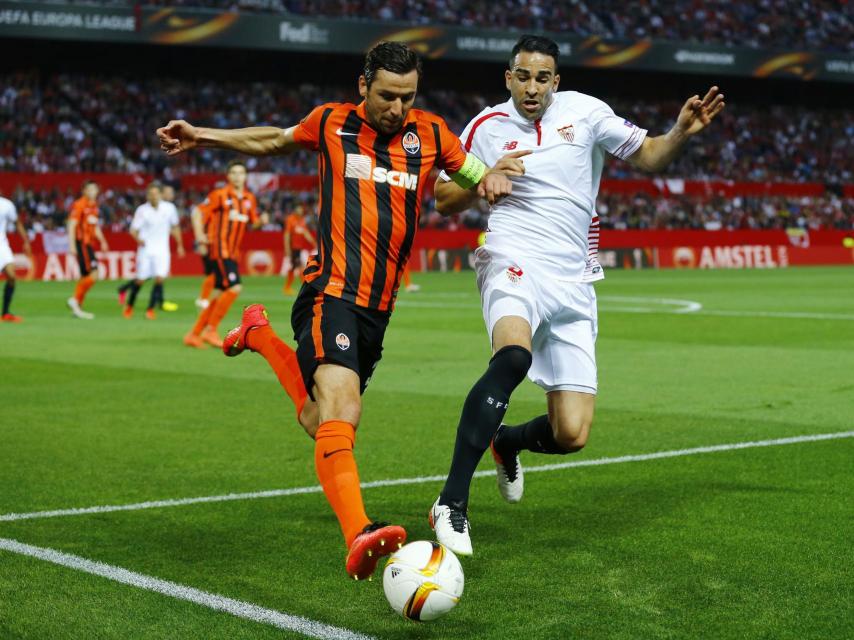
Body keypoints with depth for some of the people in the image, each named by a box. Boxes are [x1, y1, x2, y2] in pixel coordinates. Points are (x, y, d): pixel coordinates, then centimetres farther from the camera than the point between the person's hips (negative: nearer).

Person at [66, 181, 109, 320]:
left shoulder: (94, 206, 16)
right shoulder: (79, 205, -10)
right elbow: (72, 225, -14)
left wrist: (102, 241, 18)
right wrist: (72, 245, -20)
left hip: (89, 244, 9)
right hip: (81, 243, -9)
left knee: (85, 277, 9)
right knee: (93, 273, -16)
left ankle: (77, 308, 14)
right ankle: (75, 300, -9)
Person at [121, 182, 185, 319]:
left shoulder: (169, 208, 0)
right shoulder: (142, 210, -7)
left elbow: (175, 227, 14)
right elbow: (133, 229, -8)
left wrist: (179, 245, 18)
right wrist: (138, 238, -29)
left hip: (162, 250, 1)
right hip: (145, 249, -1)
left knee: (160, 278, -14)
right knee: (140, 280, 2)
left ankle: (150, 309, -4)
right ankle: (129, 306, 24)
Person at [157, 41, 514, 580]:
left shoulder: (430, 133, 10)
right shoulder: (332, 123, 6)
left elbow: (478, 177, 21)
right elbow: (275, 141, 25)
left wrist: (495, 177, -3)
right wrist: (202, 136, 23)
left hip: (379, 307, 5)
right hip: (332, 293, -5)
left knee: (322, 424, 14)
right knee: (341, 408, -27)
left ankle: (262, 335, 37)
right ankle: (359, 536, -39)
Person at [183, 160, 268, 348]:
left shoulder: (249, 199, 12)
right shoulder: (220, 195, -6)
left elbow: (253, 223, 21)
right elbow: (197, 212, -6)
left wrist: (261, 220, -2)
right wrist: (199, 235, -19)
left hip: (233, 252, 7)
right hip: (219, 249, -7)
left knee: (219, 294, 8)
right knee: (234, 287, -18)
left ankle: (194, 334, 16)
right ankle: (211, 329, -8)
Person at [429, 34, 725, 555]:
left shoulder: (584, 111, 7)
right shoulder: (486, 127, 4)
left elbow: (648, 156, 13)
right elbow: (445, 202, 10)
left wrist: (683, 134, -7)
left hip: (573, 284, 3)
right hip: (515, 263, -3)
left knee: (572, 435, -5)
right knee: (514, 356, -38)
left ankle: (507, 441, 32)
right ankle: (451, 504, -36)